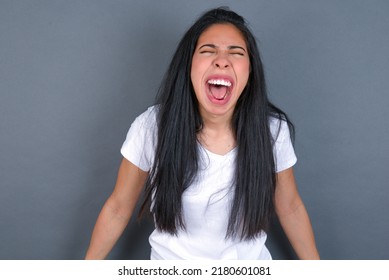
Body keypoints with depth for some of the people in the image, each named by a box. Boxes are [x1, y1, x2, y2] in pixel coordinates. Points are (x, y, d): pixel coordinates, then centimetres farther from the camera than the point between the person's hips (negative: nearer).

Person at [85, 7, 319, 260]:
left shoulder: (273, 130, -19)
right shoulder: (151, 127, -23)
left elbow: (291, 208, -4)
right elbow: (118, 208, -11)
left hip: (250, 265, 1)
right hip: (173, 259, 0)